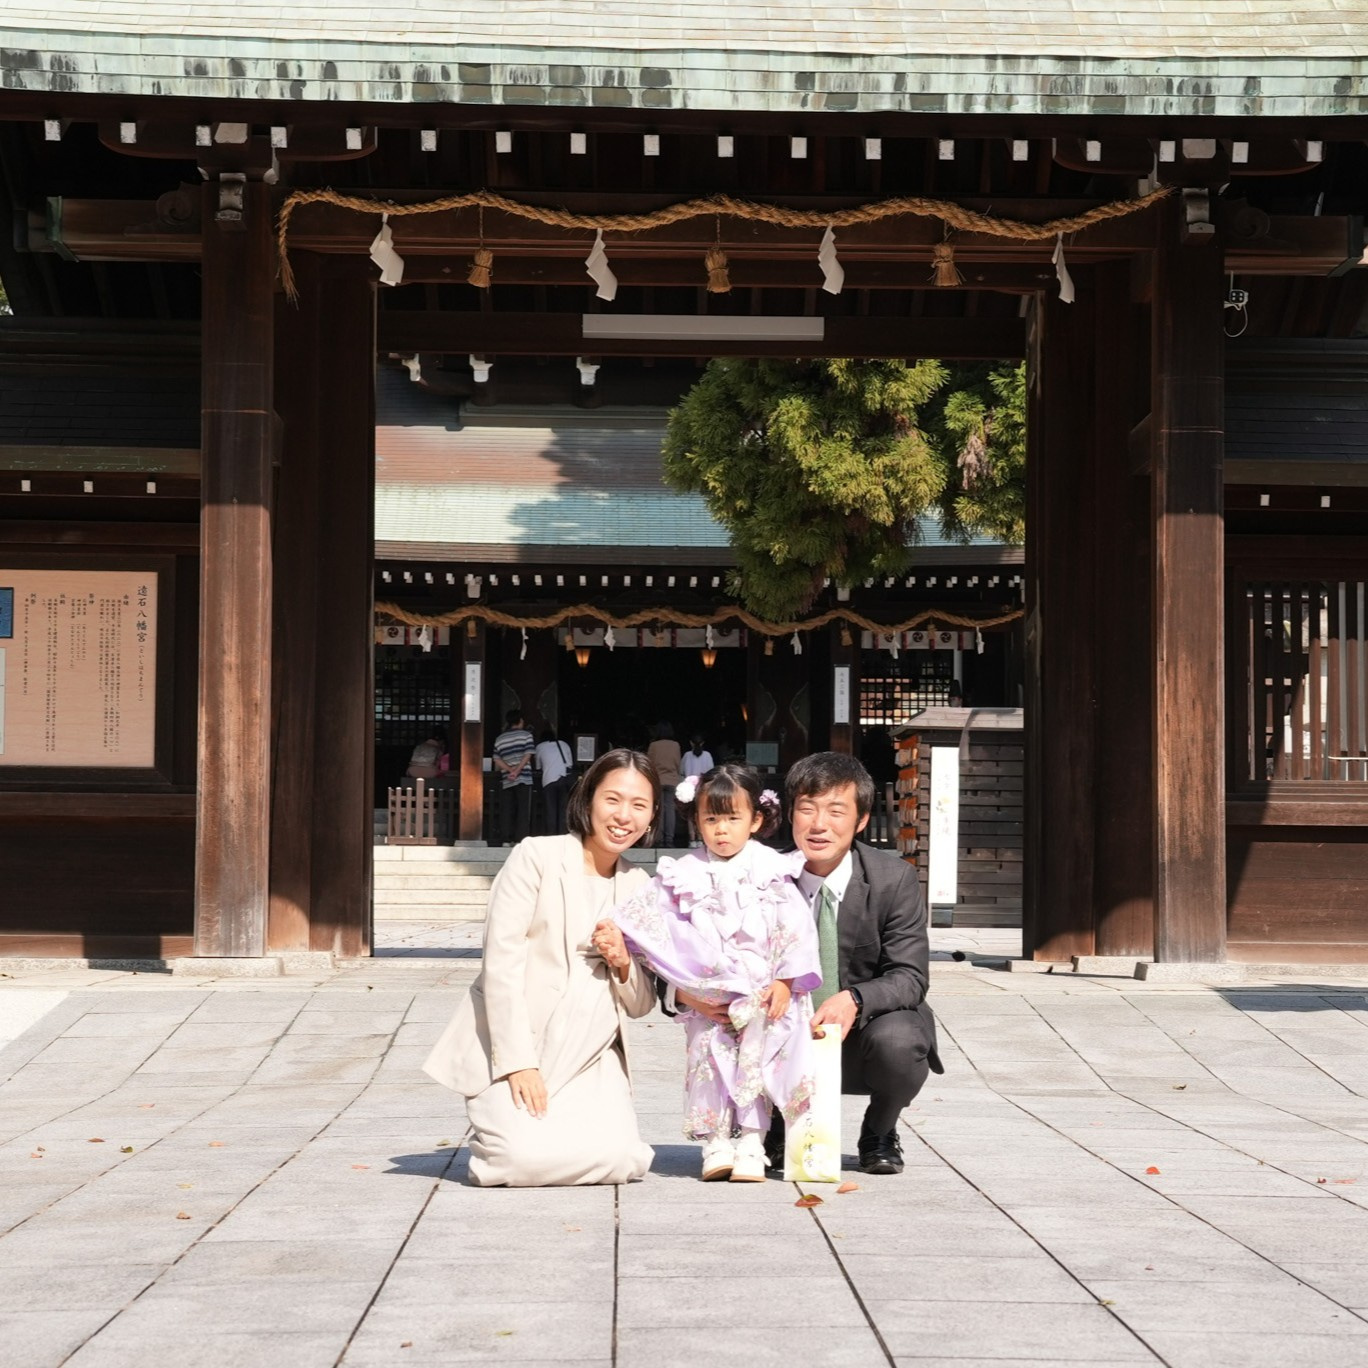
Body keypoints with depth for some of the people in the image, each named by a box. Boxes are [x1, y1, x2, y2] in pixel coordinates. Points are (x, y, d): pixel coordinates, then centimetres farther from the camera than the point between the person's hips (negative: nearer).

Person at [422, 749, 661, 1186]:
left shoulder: (638, 887, 10)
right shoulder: (536, 857, -5)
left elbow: (641, 1004, 12)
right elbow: (501, 963, -12)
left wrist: (623, 964, -11)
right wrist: (519, 1063, -18)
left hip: (589, 1057, 4)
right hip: (511, 1047, -4)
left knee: (619, 1159, -20)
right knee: (527, 1158, -26)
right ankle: (503, 1122, 9)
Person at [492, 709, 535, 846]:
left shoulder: (499, 738, 13)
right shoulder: (526, 735, 1)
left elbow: (497, 760, 4)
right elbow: (527, 756, -9)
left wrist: (511, 771, -5)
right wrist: (516, 771, -12)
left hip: (506, 781, 3)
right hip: (523, 778, -3)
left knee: (506, 811, 5)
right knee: (523, 810, -2)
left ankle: (505, 840, 0)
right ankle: (519, 839, -8)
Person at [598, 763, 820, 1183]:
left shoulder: (771, 872, 1)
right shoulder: (687, 875, 7)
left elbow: (794, 930, -3)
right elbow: (649, 913, 1)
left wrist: (784, 982, -10)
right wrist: (616, 937, -16)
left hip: (764, 993, -2)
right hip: (707, 997, 2)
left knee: (758, 1058, -6)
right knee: (708, 1054, -2)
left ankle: (752, 1141, -2)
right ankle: (715, 1143, 3)